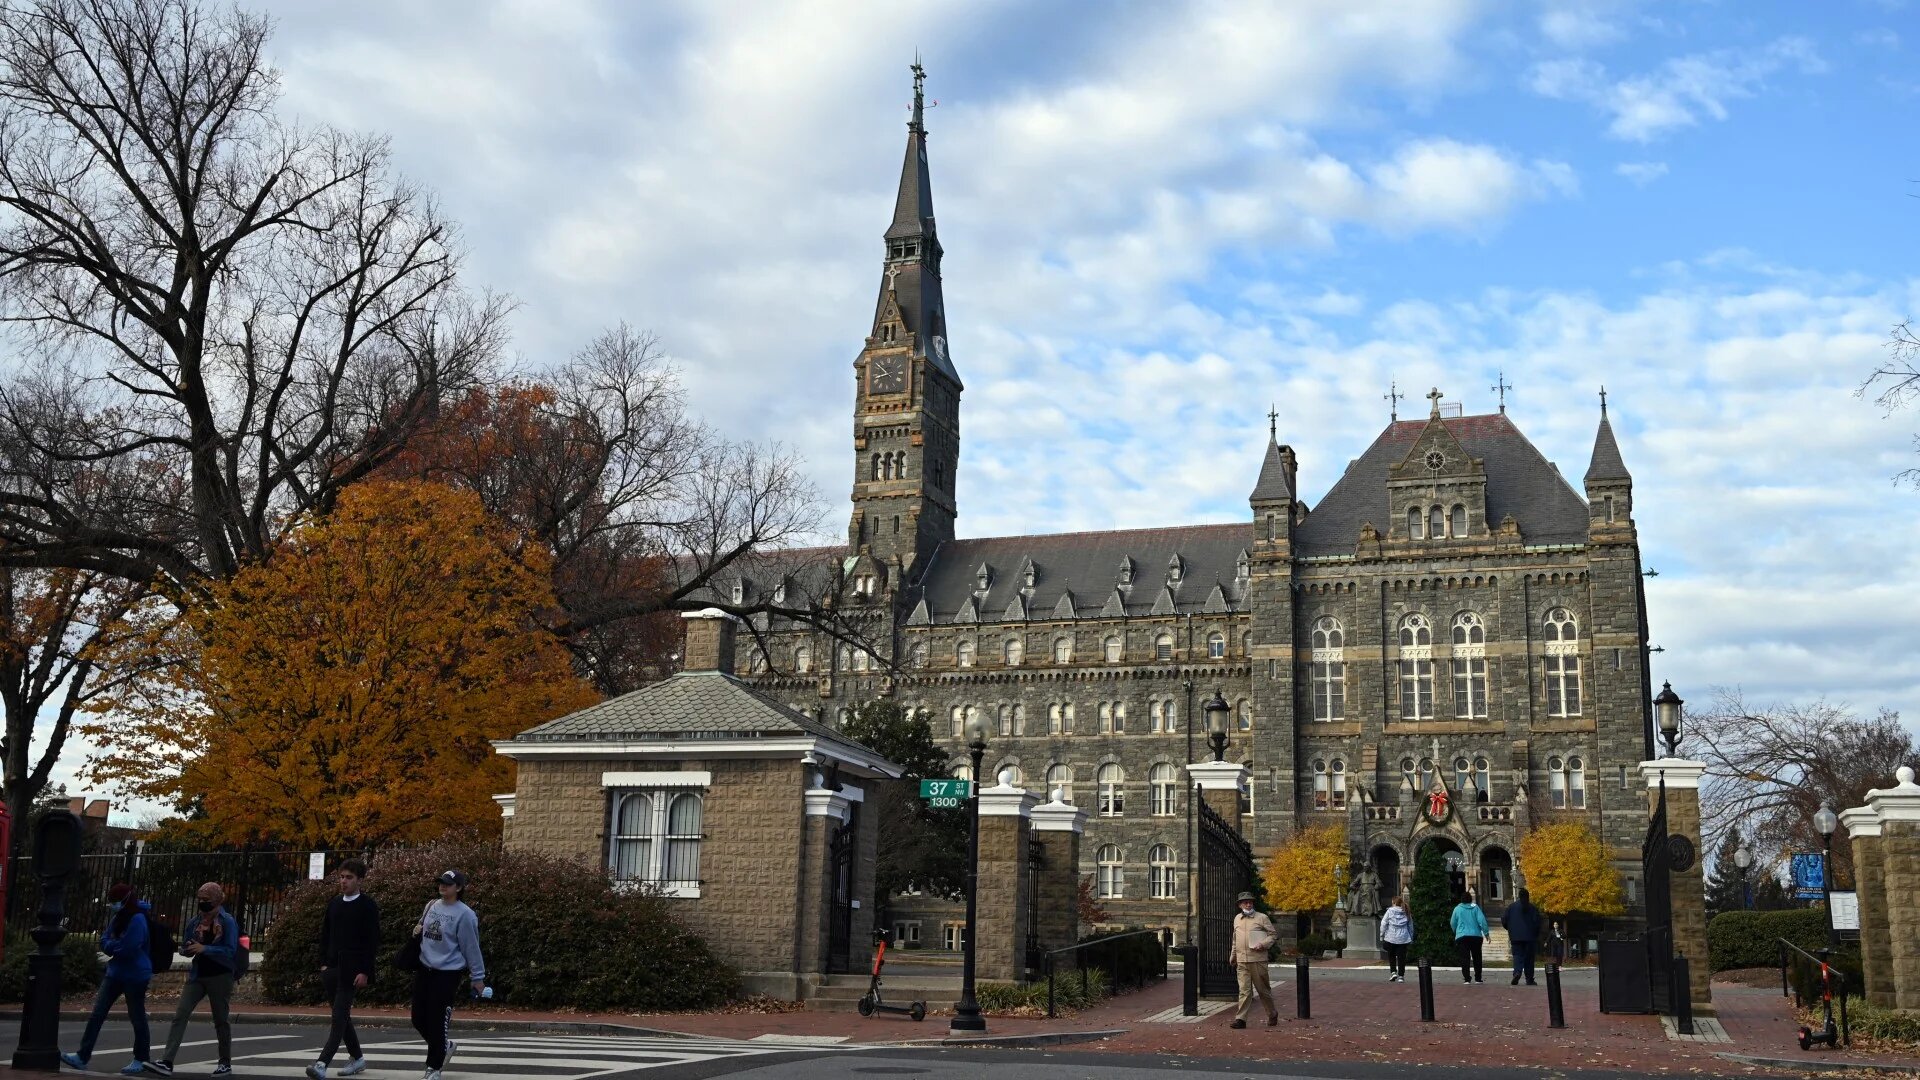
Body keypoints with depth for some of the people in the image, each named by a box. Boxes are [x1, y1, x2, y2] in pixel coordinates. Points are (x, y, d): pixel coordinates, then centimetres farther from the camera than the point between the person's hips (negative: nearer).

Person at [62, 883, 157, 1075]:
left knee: (137, 1018, 3)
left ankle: (141, 1059, 15)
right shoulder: (117, 918, 10)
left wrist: (111, 945, -7)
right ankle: (82, 1056, 4)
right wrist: (116, 945, -12)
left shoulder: (137, 919, -18)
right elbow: (104, 942, 8)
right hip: (115, 972, 8)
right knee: (97, 1014, 3)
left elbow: (126, 949, -25)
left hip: (135, 975, -8)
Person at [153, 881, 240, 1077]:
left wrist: (204, 948, -24)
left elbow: (230, 951, -16)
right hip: (197, 975, 5)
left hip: (220, 977, -5)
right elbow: (185, 948, 17)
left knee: (220, 1020, 5)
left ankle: (226, 1064, 18)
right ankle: (167, 1062, -14)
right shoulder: (195, 921, 8)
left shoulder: (227, 922, -9)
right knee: (180, 1014, -10)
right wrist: (188, 949, -7)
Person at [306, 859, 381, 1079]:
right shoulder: (333, 903, 12)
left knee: (340, 1015, -13)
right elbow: (325, 935, 17)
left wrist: (365, 971, -14)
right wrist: (323, 963, 9)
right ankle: (356, 1058, 25)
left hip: (352, 970, -7)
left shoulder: (368, 906, -6)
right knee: (342, 1015, 12)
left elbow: (373, 941, -9)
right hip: (332, 968, 7)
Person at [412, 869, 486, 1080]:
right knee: (419, 1018, 11)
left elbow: (471, 947, -11)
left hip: (447, 973, -7)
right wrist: (417, 930, 1)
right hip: (424, 969, 7)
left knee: (437, 1021, -2)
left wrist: (478, 977, -8)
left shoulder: (464, 914, -15)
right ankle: (444, 1047, 35)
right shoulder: (432, 906, 6)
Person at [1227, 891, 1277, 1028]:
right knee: (1244, 990, -4)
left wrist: (1263, 945, -16)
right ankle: (1241, 1019, -6)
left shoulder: (1262, 917, 1)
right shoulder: (1237, 919, 15)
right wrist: (1233, 958, 26)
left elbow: (1272, 935, 1)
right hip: (1242, 961, 3)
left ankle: (1272, 1014, 26)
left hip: (1258, 959, -3)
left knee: (1263, 989, 6)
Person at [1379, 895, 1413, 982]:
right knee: (1401, 957, 5)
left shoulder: (1389, 911, -3)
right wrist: (1411, 938, 21)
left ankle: (1393, 972, 3)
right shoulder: (1406, 913, 6)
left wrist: (1382, 936, 4)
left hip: (1391, 938, -2)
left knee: (1391, 956, 15)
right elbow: (1410, 926, 12)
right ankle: (1401, 976, 4)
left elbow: (1383, 924, -4)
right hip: (1403, 938, 2)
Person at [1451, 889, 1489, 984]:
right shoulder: (1475, 908, 1)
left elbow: (1453, 924, 8)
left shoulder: (1457, 909, 2)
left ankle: (1467, 978, -12)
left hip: (1462, 936, -1)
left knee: (1465, 958, -3)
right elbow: (1482, 920, -7)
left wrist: (1456, 933, 26)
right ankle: (1477, 978, 14)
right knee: (1477, 958, 12)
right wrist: (1486, 933, -4)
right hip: (1476, 936, 1)